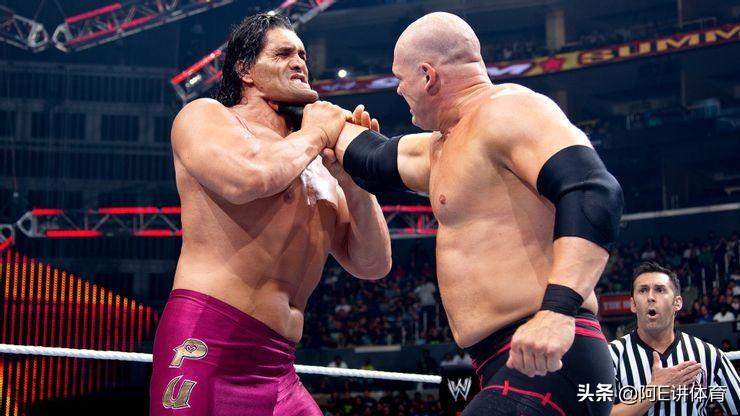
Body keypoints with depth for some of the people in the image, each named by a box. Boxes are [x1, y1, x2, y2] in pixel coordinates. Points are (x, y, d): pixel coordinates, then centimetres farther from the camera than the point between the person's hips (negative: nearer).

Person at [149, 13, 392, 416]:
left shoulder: (320, 172, 22)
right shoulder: (204, 115, 4)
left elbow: (373, 264, 16)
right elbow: (247, 179, -19)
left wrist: (354, 176, 4)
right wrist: (314, 134, -2)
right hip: (206, 344, -7)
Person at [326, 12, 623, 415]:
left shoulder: (505, 109, -10)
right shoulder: (447, 147, 22)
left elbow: (594, 193, -24)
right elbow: (376, 159, 40)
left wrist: (557, 311, -36)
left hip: (544, 363, -10)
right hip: (516, 367, 10)